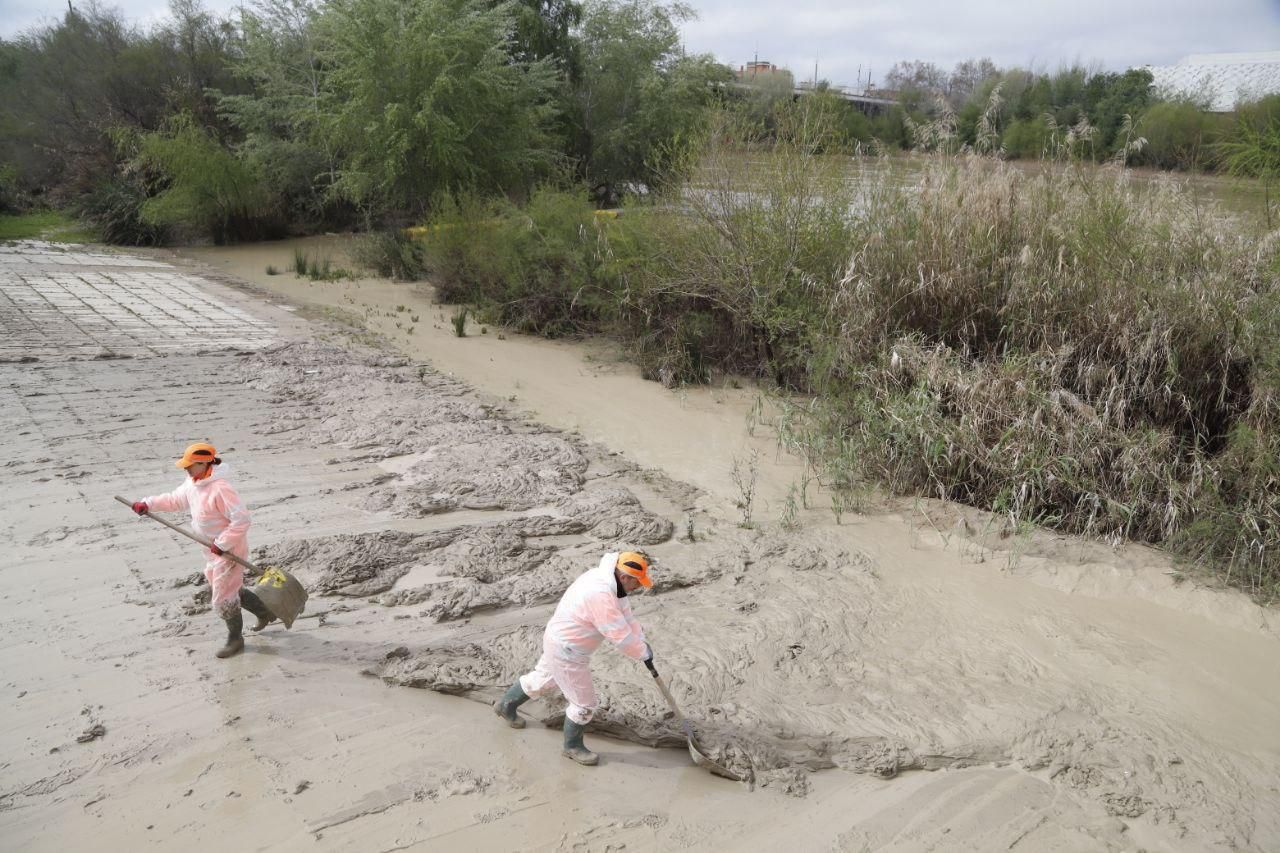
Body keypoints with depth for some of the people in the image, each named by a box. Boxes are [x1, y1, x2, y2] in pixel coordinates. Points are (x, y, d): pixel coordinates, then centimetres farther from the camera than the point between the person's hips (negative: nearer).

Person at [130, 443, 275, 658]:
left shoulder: (220, 488, -30)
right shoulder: (192, 483, 1)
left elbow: (241, 519, -31)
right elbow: (175, 499, 18)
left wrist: (222, 544, -28)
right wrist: (148, 504, 4)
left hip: (230, 547, -10)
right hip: (214, 546, 10)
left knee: (223, 597, 1)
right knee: (230, 587, 24)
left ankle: (235, 640, 21)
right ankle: (265, 612, 41)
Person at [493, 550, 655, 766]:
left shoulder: (608, 579, -5)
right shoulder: (600, 595, -36)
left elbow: (625, 615, 6)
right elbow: (621, 636, -29)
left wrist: (641, 641, 1)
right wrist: (644, 652, -13)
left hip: (559, 640, 10)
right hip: (567, 653, -10)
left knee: (544, 678, 31)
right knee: (584, 703, 6)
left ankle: (506, 705, 52)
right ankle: (573, 746, 29)